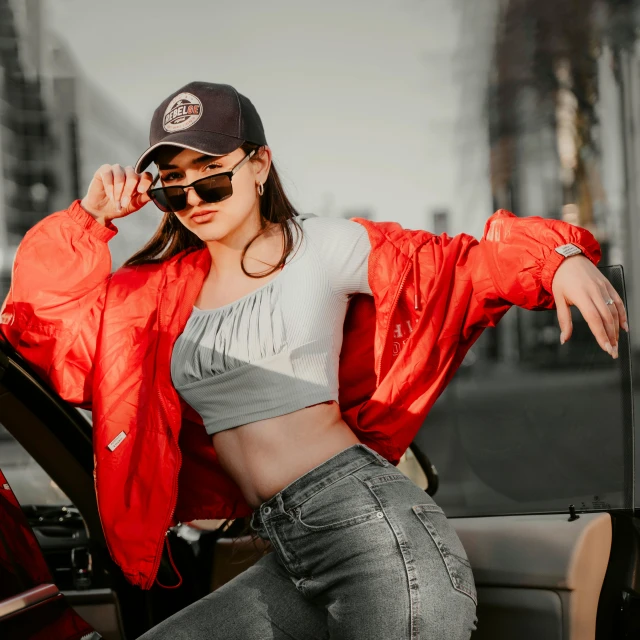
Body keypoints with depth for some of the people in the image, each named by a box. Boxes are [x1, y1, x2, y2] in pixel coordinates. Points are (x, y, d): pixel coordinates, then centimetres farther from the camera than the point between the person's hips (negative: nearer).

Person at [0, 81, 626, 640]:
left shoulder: (320, 246, 3)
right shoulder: (161, 289, 16)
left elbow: (462, 264, 5)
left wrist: (561, 259, -11)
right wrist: (89, 218, 6)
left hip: (369, 523, -5)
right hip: (290, 559, 6)